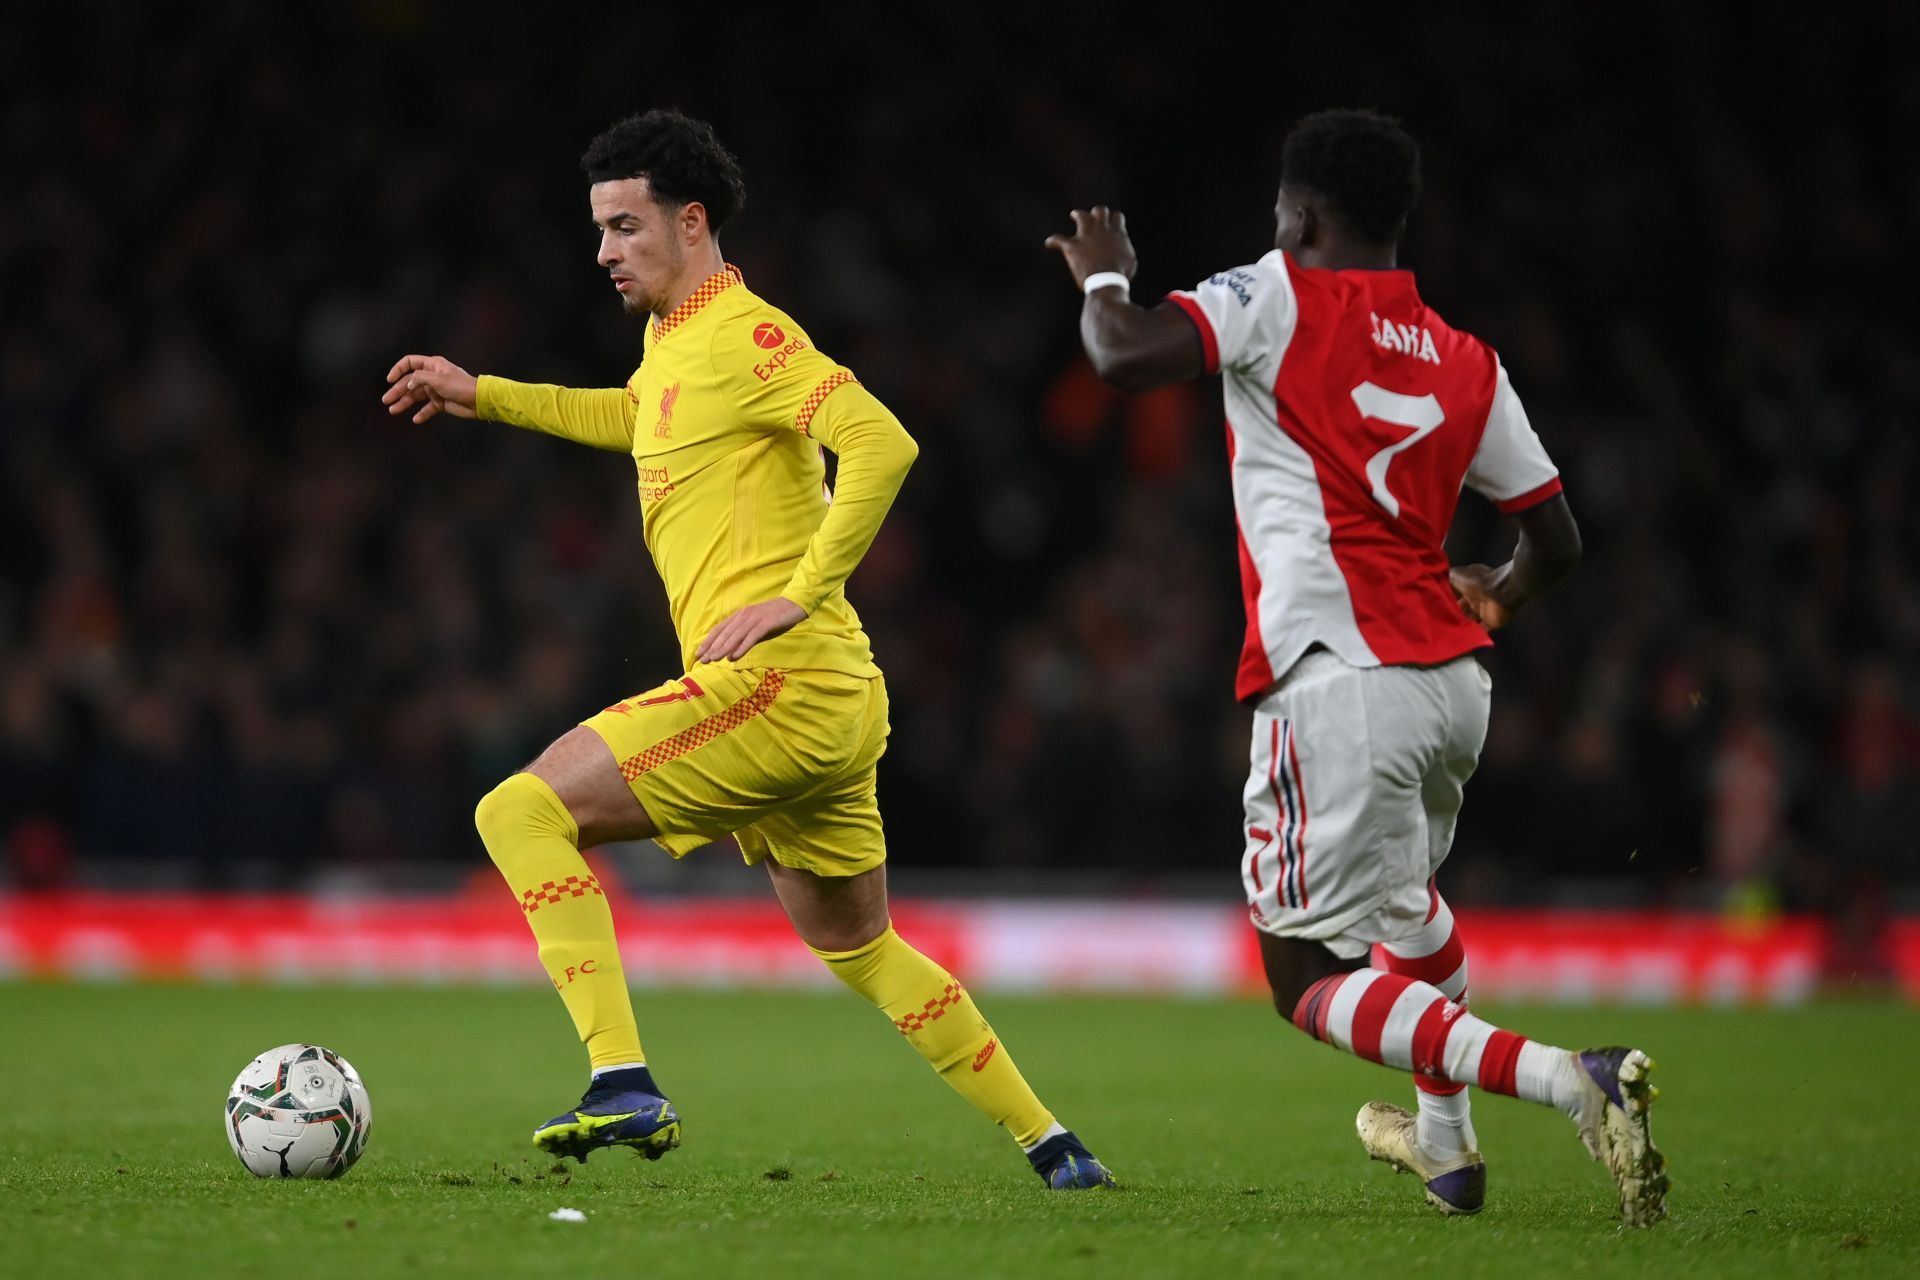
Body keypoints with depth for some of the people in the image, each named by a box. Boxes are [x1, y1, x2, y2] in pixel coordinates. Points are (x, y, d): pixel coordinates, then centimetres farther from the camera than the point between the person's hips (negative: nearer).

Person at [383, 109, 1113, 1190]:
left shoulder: (742, 335, -10)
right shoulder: (672, 339, 19)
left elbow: (882, 443, -24)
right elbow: (634, 418, 44)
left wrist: (798, 595, -25)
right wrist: (481, 395, 39)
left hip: (776, 684, -10)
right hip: (832, 700, 10)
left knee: (522, 811, -14)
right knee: (859, 947, 20)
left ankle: (626, 1084, -23)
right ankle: (1052, 1147, 24)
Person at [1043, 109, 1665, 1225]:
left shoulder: (1276, 300, -3)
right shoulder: (1466, 363, 14)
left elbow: (1126, 359, -17)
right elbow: (1557, 542, 17)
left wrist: (1104, 276, 6)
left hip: (1338, 683, -7)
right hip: (1456, 680, 7)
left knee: (1311, 975, -3)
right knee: (1405, 885, 36)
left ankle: (1570, 1081, -23)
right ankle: (1446, 1143, 47)